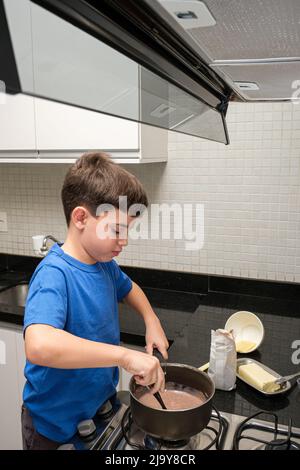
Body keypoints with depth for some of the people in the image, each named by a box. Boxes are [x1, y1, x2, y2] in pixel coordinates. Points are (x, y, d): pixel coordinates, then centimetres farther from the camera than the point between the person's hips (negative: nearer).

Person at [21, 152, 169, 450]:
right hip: (56, 426, -7)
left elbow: (127, 288, 16)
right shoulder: (54, 274, -30)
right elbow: (39, 346, -47)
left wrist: (151, 321, 0)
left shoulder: (105, 264, -6)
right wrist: (125, 355, -44)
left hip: (102, 403, 7)